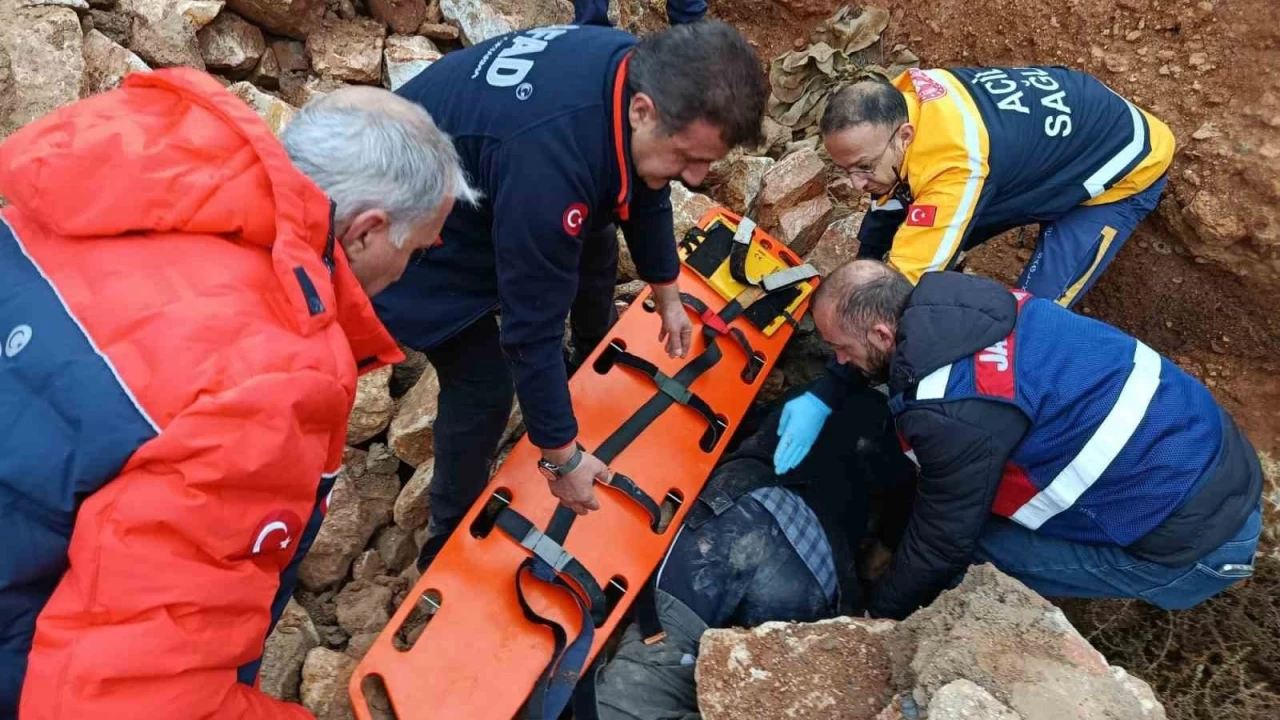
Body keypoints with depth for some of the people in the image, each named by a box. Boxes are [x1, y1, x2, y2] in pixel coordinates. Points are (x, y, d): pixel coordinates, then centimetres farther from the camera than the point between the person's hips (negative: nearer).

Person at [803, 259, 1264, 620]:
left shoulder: (953, 412, -29)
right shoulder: (949, 303, -6)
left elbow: (943, 542, -15)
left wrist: (879, 613, 2)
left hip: (1196, 542, -8)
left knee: (972, 537, -7)